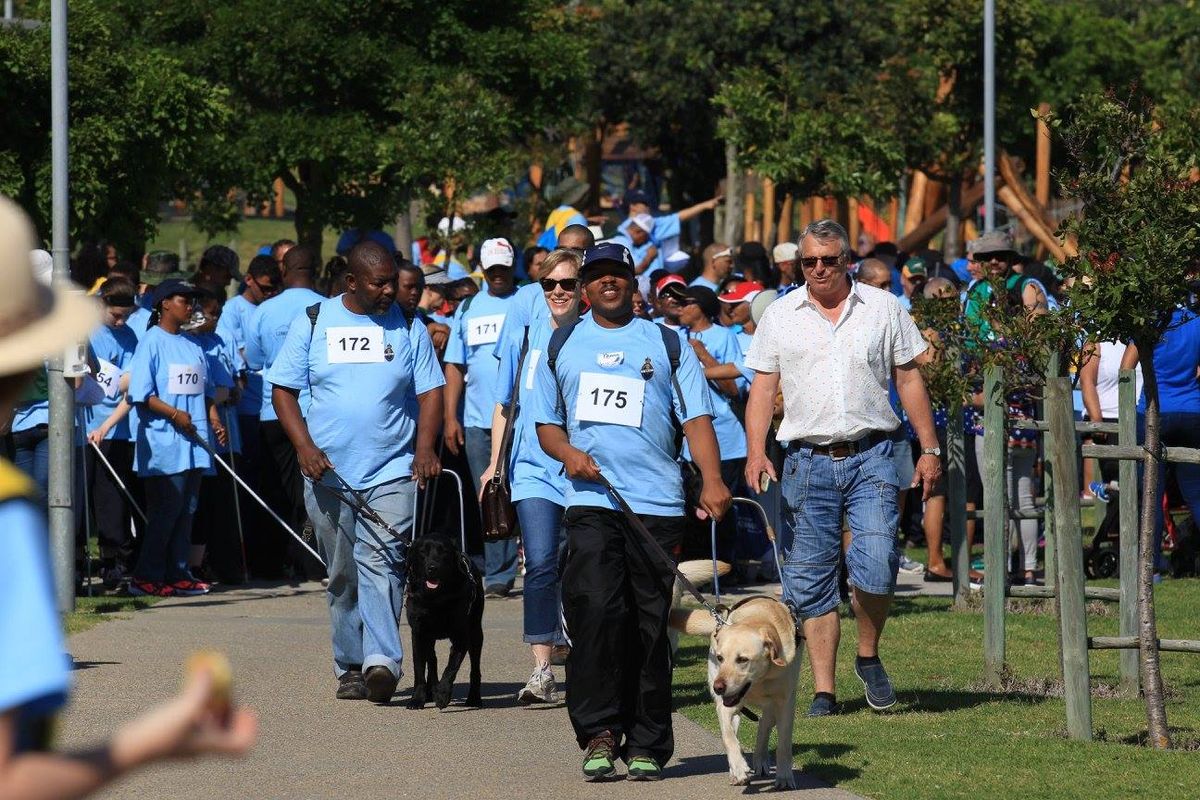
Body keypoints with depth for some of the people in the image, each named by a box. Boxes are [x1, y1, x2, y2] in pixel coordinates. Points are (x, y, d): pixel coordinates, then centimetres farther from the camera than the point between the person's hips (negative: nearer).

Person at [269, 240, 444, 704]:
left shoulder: (408, 327, 7)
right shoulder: (312, 323, 6)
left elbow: (430, 390, 8)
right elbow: (283, 389, 6)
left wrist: (425, 447, -9)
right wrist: (304, 447, -8)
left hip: (393, 471, -1)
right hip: (329, 473, 1)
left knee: (380, 561, -16)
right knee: (342, 575, 6)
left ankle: (381, 661, -25)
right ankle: (350, 666, 14)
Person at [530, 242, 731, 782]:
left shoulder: (667, 344, 12)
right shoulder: (562, 346, 16)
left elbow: (695, 418, 6)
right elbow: (546, 424, 18)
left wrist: (712, 480, -9)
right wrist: (567, 452, -5)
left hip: (656, 504, 0)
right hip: (590, 500, 0)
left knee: (650, 626, 0)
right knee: (596, 610, -17)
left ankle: (646, 745, 6)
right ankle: (598, 732, -11)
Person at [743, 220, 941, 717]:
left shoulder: (883, 309, 7)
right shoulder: (780, 316, 8)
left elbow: (909, 379, 11)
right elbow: (763, 386, 7)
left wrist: (930, 449, 7)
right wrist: (756, 453, -6)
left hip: (870, 456, -1)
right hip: (808, 460, 1)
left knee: (876, 563, -16)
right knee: (809, 579, 0)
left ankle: (868, 656, 8)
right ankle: (823, 690, 5)